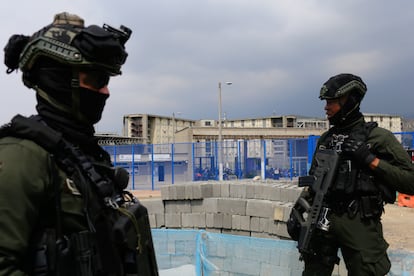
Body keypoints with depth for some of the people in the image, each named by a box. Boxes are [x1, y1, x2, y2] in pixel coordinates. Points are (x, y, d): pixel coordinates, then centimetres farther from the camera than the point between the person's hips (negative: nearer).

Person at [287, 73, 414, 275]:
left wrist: (369, 159, -16)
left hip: (359, 223, -5)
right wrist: (297, 210, 9)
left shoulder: (378, 137, -3)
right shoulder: (325, 139, 14)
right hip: (322, 220, 5)